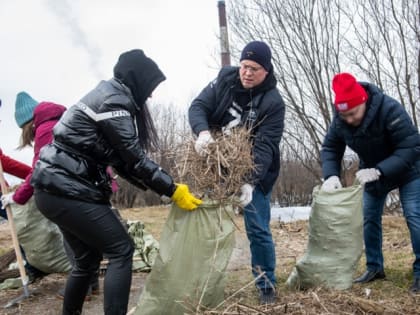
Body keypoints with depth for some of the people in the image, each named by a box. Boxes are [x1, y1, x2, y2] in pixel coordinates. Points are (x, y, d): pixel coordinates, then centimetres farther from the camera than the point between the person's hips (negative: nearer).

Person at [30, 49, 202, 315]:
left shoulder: (109, 96, 17)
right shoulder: (113, 101, -14)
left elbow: (121, 160, 16)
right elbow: (134, 158, -16)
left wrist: (161, 186, 11)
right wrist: (173, 190, -10)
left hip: (58, 187, 10)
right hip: (68, 190, -10)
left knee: (88, 257, 18)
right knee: (121, 250, -5)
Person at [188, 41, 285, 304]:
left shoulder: (273, 102, -19)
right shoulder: (225, 79, -6)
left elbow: (265, 147, -26)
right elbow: (199, 106, -12)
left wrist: (250, 182, -39)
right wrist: (203, 131, -35)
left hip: (255, 174, -4)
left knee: (258, 230, -2)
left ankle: (267, 286, 15)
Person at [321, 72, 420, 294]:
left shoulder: (390, 110, -36)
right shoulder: (340, 120, -20)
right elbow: (330, 148, -11)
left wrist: (378, 171, -44)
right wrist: (331, 175, -31)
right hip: (372, 172, 6)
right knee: (369, 218, 7)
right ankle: (374, 268, 18)